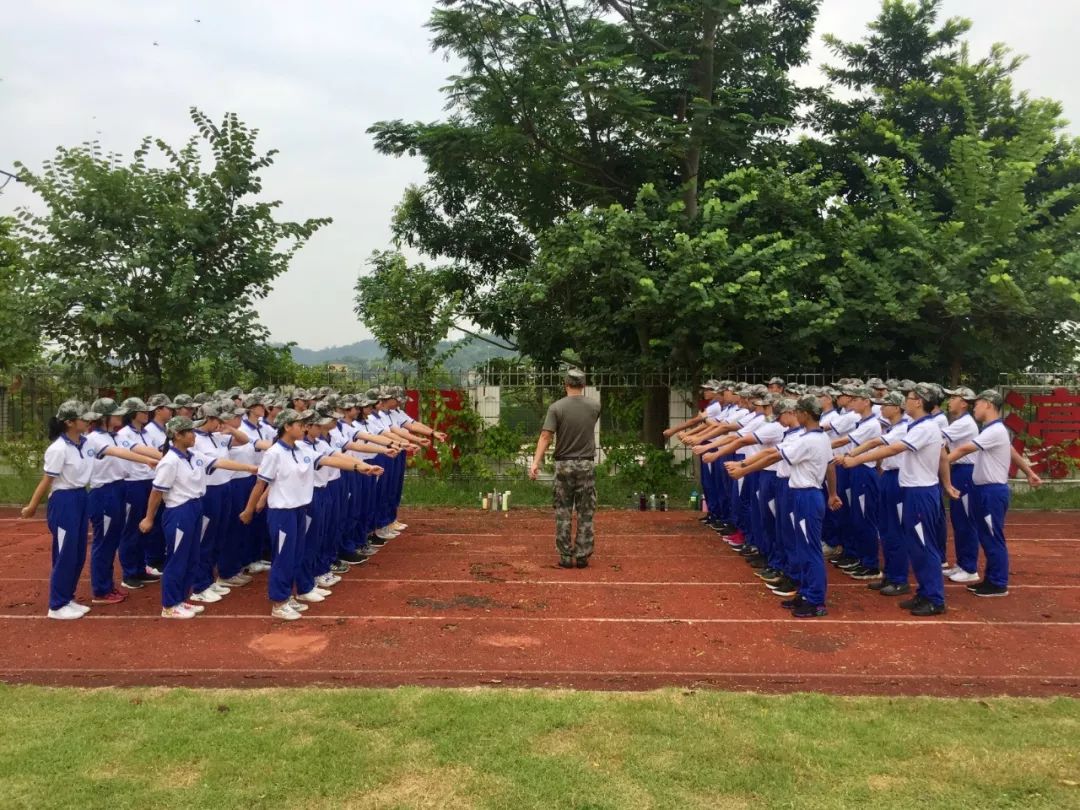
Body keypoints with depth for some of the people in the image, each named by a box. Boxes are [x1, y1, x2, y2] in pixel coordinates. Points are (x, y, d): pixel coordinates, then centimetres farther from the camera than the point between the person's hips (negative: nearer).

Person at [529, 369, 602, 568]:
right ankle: (582, 556, 8)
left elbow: (546, 436, -15)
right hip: (586, 464, 1)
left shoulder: (556, 407, -6)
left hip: (564, 464, -1)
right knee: (585, 514, 7)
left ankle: (566, 557, 7)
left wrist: (535, 462, -18)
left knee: (563, 513, 6)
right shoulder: (594, 406, 1)